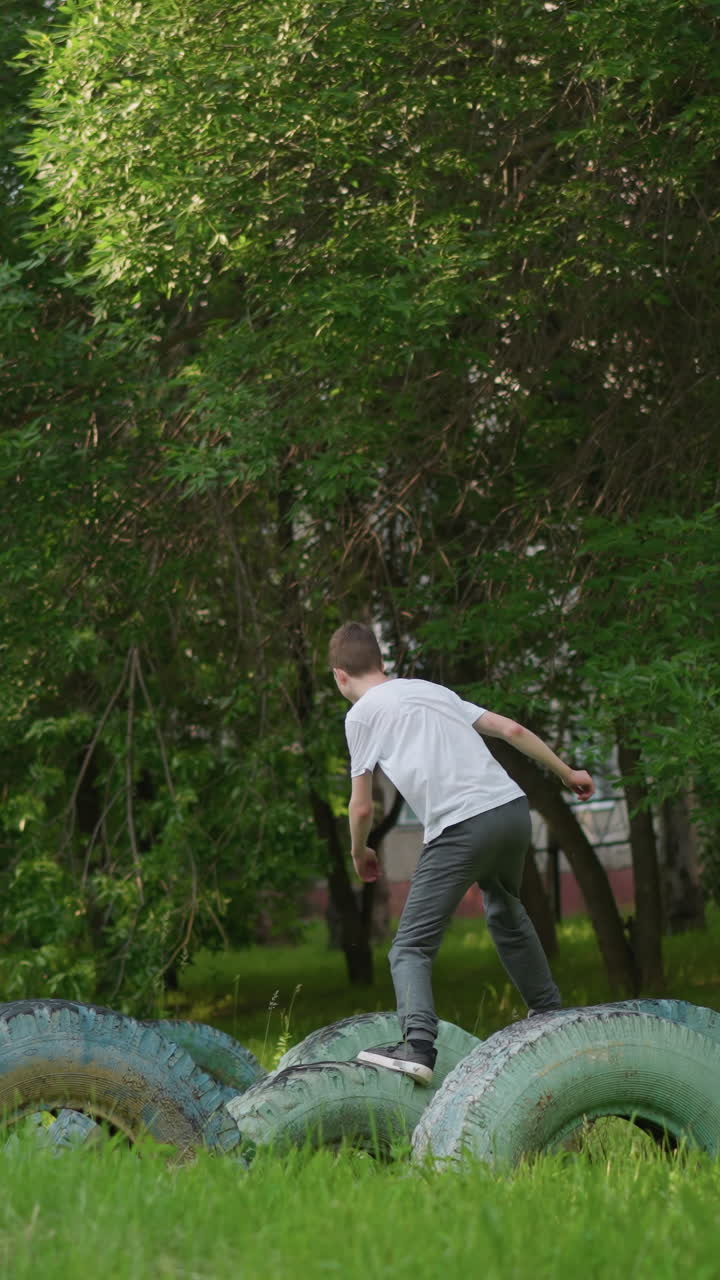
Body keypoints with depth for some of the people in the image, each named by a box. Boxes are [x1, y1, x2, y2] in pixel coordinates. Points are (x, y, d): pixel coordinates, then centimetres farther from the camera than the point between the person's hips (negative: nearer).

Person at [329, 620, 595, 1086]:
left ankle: (418, 1046, -24)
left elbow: (363, 807, 6)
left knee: (411, 948, -3)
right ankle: (551, 1016, 40)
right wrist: (567, 773, 28)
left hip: (460, 828, -6)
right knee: (507, 915, 32)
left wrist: (360, 853, 26)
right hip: (513, 808, 6)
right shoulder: (431, 689, 23)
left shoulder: (362, 713, 7)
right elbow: (511, 729, 18)